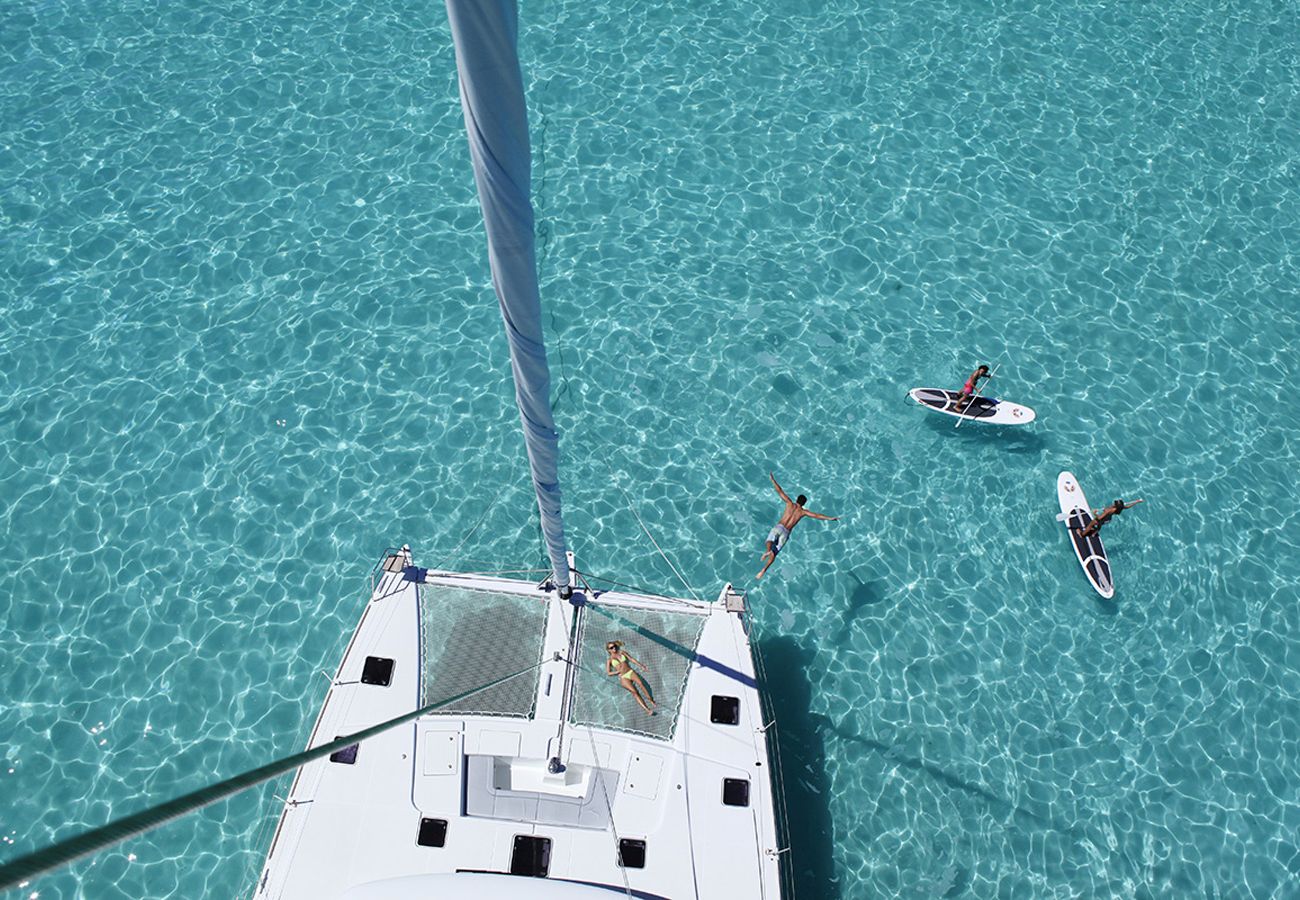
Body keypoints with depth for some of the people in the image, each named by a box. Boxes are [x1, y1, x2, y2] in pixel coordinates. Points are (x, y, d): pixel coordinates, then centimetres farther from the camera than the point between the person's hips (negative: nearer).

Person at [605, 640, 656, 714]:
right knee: (634, 691, -21)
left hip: (631, 672, 3)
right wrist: (618, 671, -8)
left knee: (641, 683, -24)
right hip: (623, 677, -3)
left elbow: (632, 659, 14)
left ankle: (651, 701, -16)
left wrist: (642, 666, 8)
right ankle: (647, 709, -27)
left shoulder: (622, 652, 14)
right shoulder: (609, 660, 7)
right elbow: (608, 673, 4)